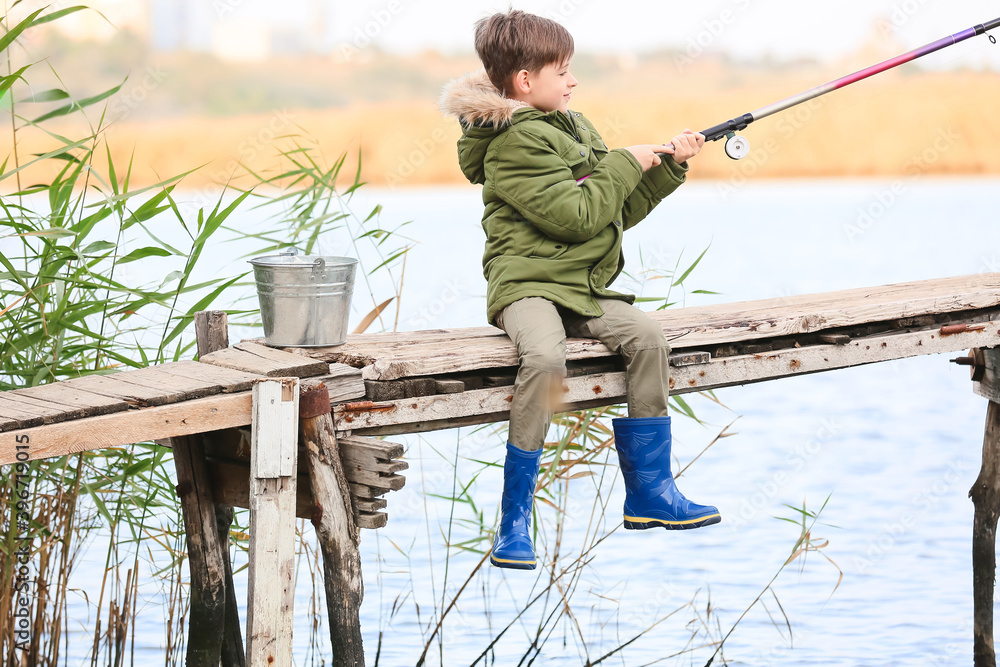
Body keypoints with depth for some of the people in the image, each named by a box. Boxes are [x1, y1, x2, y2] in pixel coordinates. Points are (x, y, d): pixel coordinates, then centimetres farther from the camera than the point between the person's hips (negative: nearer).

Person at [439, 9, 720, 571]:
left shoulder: (576, 129, 19)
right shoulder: (514, 143, -12)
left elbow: (622, 212, 24)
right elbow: (577, 216, -19)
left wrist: (668, 167, 14)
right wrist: (625, 164, -8)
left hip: (583, 289, 9)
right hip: (526, 284, -8)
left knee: (647, 337, -14)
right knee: (546, 358, -35)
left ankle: (650, 493, -2)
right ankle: (514, 521, -24)